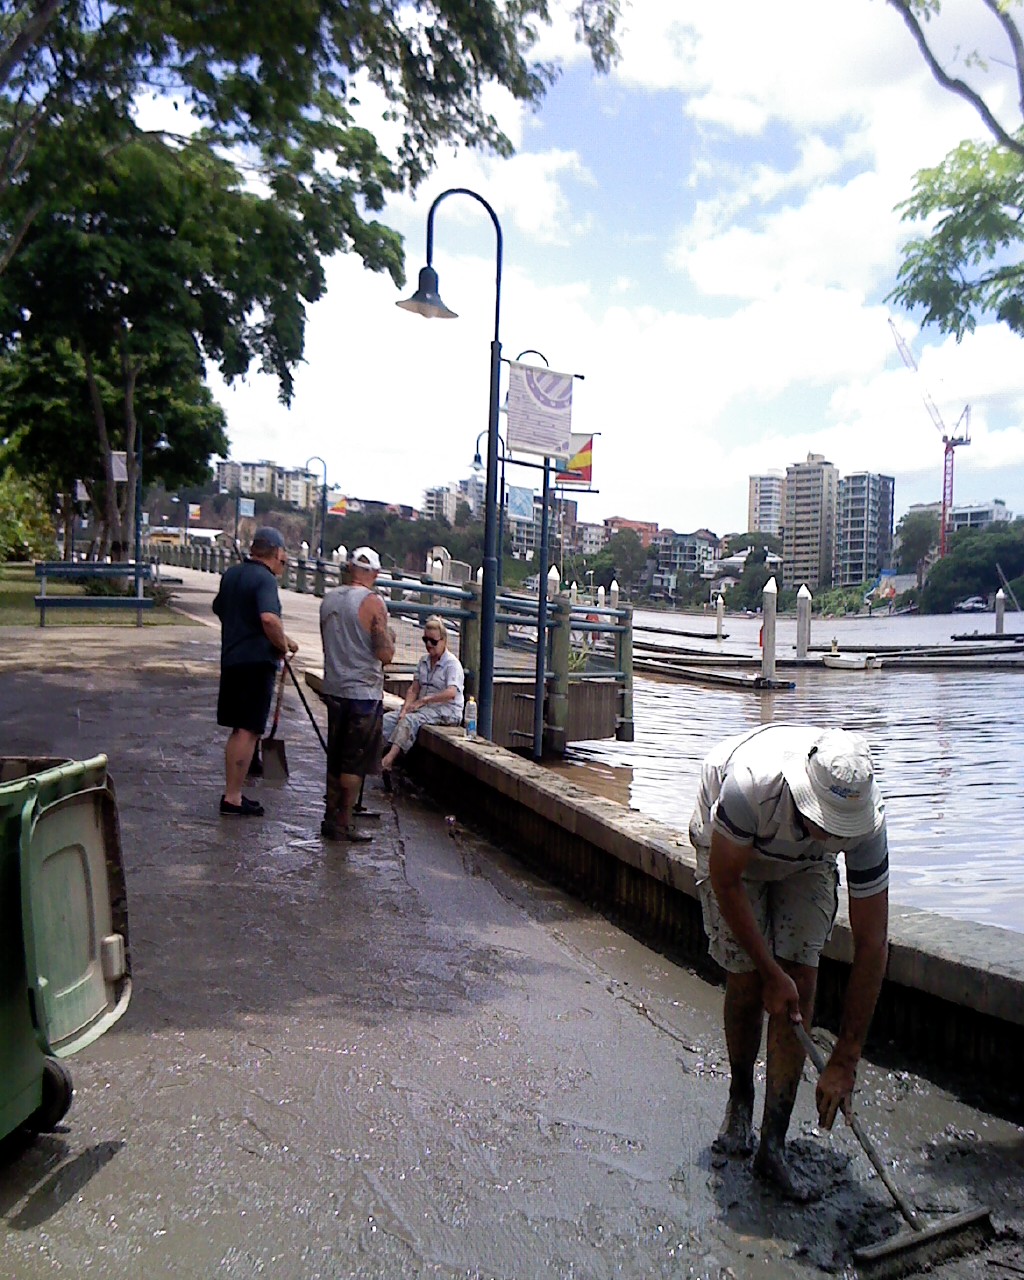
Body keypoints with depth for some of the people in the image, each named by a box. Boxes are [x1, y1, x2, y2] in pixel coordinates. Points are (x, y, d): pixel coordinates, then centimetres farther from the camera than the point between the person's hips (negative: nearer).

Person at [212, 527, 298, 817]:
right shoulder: (265, 578, -14)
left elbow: (219, 608, 27)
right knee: (248, 731, -3)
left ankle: (232, 793, 23)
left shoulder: (232, 573, 13)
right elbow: (269, 619, -30)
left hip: (231, 659, 9)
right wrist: (283, 645, -14)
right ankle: (233, 799, 0)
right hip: (257, 661, -9)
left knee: (239, 729, 16)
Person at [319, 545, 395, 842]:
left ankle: (331, 816, 24)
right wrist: (389, 638, 3)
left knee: (336, 758, 17)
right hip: (364, 693, -6)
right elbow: (385, 654, -16)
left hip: (334, 689, 6)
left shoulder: (328, 599, 6)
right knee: (356, 762, 2)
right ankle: (342, 823, 6)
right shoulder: (372, 602, -14)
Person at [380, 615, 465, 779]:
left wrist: (423, 700, -23)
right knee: (387, 718, -14)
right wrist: (406, 707, -8)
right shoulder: (423, 661, 16)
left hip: (446, 710, -8)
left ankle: (389, 759, -44)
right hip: (423, 708, 8)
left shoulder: (452, 663, -8)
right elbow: (413, 689, 11)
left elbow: (451, 693, -22)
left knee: (410, 720, -33)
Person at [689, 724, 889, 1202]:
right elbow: (726, 882, -26)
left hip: (806, 863, 2)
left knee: (800, 982, -10)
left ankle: (773, 1147, 2)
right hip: (731, 849, -2)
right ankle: (739, 1097, 23)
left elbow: (871, 946, -26)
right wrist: (772, 973, -23)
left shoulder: (867, 822, -34)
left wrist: (844, 1062, -24)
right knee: (747, 980, -8)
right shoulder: (751, 783, -44)